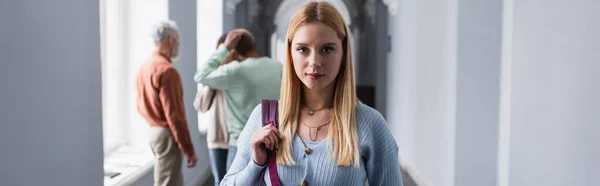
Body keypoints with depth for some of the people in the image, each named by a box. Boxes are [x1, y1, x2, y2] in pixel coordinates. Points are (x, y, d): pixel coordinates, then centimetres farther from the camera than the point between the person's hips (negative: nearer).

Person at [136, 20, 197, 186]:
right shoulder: (166, 70, -18)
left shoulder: (144, 67, 10)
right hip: (167, 134, -9)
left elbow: (141, 106, 16)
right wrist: (188, 149, -17)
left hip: (154, 131, 9)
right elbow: (173, 114, -21)